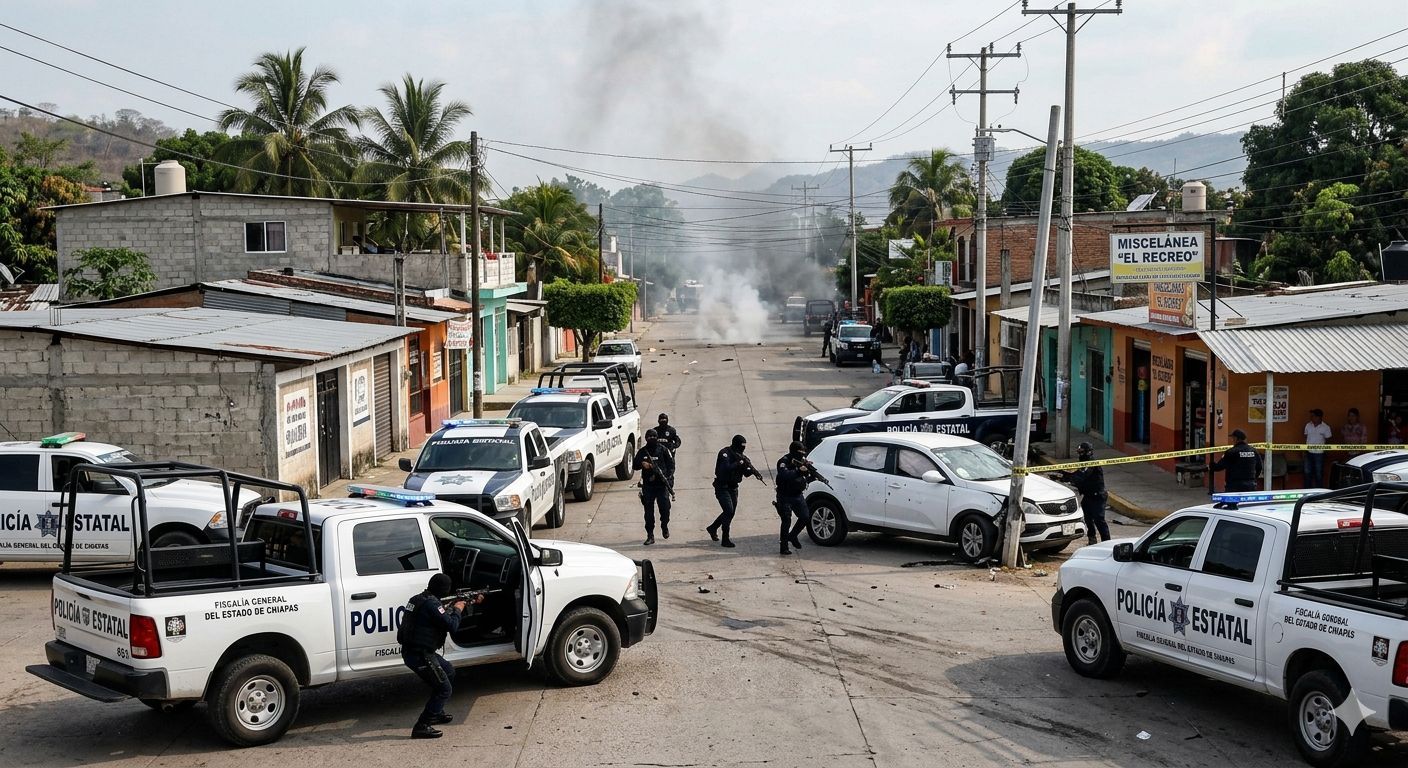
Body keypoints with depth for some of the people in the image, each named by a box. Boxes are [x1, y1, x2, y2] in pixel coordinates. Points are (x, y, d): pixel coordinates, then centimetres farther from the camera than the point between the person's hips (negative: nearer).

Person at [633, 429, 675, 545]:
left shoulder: (663, 450, 4)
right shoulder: (642, 451, 9)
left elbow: (671, 464, 2)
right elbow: (634, 465, 8)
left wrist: (669, 477, -11)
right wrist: (642, 464, -13)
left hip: (662, 484, -1)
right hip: (648, 486, 1)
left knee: (665, 508, -4)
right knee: (648, 511, -1)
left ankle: (664, 526, 27)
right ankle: (650, 536, 3)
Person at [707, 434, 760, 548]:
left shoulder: (739, 455, 6)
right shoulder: (725, 453, -16)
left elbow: (745, 472, 3)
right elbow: (726, 468, -32)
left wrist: (752, 470, -17)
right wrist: (739, 463, -32)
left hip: (733, 487, 8)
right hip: (722, 487, -8)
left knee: (731, 512, 13)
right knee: (729, 511, -15)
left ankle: (712, 528, 35)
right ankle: (725, 540, -9)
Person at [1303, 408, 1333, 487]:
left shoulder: (1325, 427, -10)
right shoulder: (1308, 425, 2)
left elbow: (1327, 439, 1)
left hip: (1319, 453, -4)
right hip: (1309, 452, 4)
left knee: (1319, 474, 6)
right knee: (1307, 472, 11)